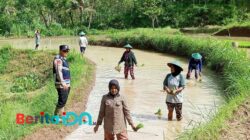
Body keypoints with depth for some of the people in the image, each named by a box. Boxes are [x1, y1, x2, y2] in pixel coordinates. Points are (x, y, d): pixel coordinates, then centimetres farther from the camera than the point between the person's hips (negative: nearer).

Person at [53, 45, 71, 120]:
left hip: (66, 84, 10)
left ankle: (61, 114, 22)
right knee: (62, 100, -10)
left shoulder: (64, 59, 19)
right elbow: (58, 71, -22)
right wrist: (62, 82, -30)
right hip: (61, 84, -10)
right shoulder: (58, 59, -12)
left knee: (64, 100, 13)